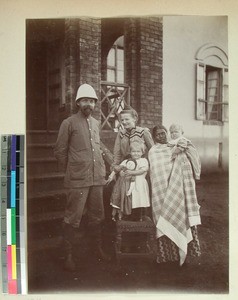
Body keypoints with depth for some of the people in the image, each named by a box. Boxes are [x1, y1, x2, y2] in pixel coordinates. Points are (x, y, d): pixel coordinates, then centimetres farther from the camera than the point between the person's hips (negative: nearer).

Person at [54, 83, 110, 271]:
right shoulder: (69, 123, -3)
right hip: (78, 180, -5)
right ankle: (69, 255, 13)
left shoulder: (96, 123, 14)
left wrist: (102, 170, 15)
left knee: (97, 216, 14)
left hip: (97, 178, 6)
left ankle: (98, 248, 31)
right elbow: (60, 151, 1)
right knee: (73, 218, -1)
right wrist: (71, 170, 3)